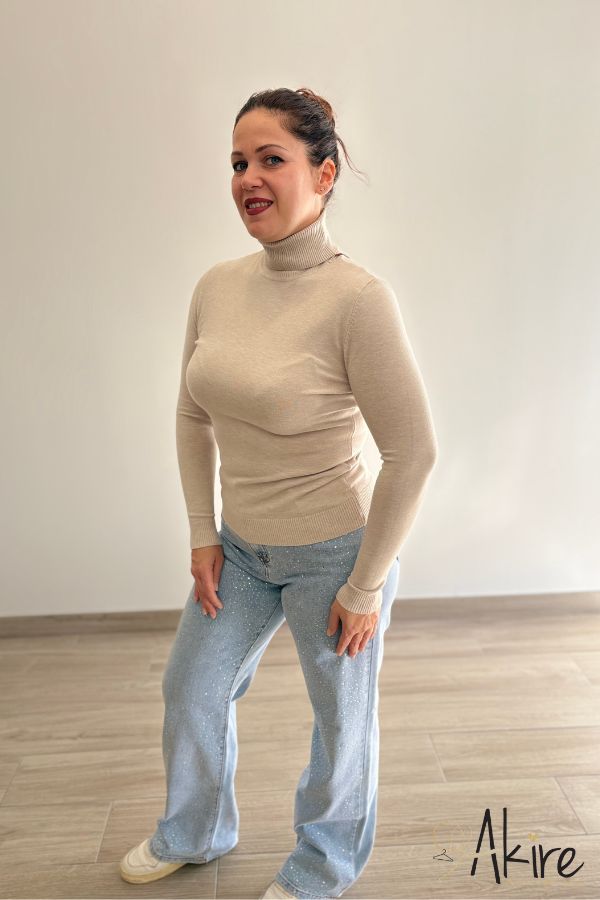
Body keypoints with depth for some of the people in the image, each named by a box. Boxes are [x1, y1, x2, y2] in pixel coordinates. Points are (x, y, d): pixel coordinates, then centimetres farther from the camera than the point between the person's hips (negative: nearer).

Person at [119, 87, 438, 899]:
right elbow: (193, 416, 7)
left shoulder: (357, 298, -22)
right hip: (240, 547, 7)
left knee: (341, 719, 17)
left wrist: (364, 588, -14)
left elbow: (414, 453, -20)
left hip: (334, 554, -6)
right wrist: (202, 535, 5)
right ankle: (194, 832, 55)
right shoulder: (216, 286, -3)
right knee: (191, 688, 23)